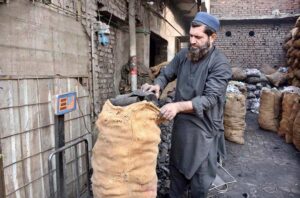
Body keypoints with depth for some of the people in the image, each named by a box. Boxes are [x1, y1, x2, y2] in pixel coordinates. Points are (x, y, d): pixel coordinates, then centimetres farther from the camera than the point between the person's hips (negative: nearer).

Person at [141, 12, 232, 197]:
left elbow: (210, 98, -24)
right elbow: (166, 74, 12)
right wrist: (158, 85, -11)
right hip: (180, 123, 5)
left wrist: (178, 106, -35)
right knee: (176, 166, 22)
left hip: (204, 128, -5)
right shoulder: (184, 54, 1)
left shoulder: (220, 63, -16)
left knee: (200, 175, 11)